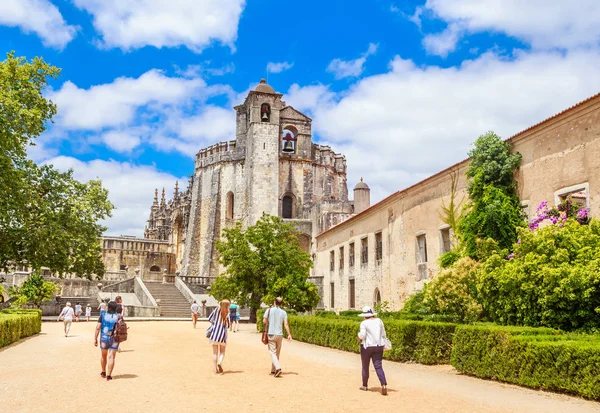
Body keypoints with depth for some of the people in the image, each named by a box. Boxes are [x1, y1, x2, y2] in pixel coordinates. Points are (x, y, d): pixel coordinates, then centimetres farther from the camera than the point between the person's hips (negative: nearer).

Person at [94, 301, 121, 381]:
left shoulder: (103, 315, -5)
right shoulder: (118, 316, -5)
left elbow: (98, 327, -7)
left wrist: (95, 338, -2)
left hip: (104, 338, 1)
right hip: (114, 339, -1)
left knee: (103, 355, 21)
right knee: (111, 357, 2)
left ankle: (103, 372, 36)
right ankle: (109, 376, 0)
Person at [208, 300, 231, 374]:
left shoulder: (216, 310, 2)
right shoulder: (227, 313, -2)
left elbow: (210, 319, 5)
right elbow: (227, 325, 0)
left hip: (214, 333, 1)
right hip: (223, 334, -1)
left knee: (215, 352, 9)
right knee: (222, 352, 12)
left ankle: (216, 369, 6)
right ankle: (219, 363, -15)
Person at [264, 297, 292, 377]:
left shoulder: (269, 310, -4)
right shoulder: (283, 312, 0)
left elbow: (264, 321, -3)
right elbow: (286, 324, -6)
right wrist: (289, 334, -4)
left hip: (271, 334, -2)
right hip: (279, 334, 2)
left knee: (273, 353, -4)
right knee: (277, 353, 15)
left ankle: (278, 368, -23)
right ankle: (273, 370, 23)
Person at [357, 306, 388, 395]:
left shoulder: (364, 323, -9)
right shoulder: (379, 321, 5)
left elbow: (362, 336, -15)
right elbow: (383, 335, 7)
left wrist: (359, 334, 6)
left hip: (367, 347, -3)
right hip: (379, 346, 3)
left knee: (365, 367, 13)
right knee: (378, 366, 0)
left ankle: (365, 385, 24)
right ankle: (384, 384, -19)